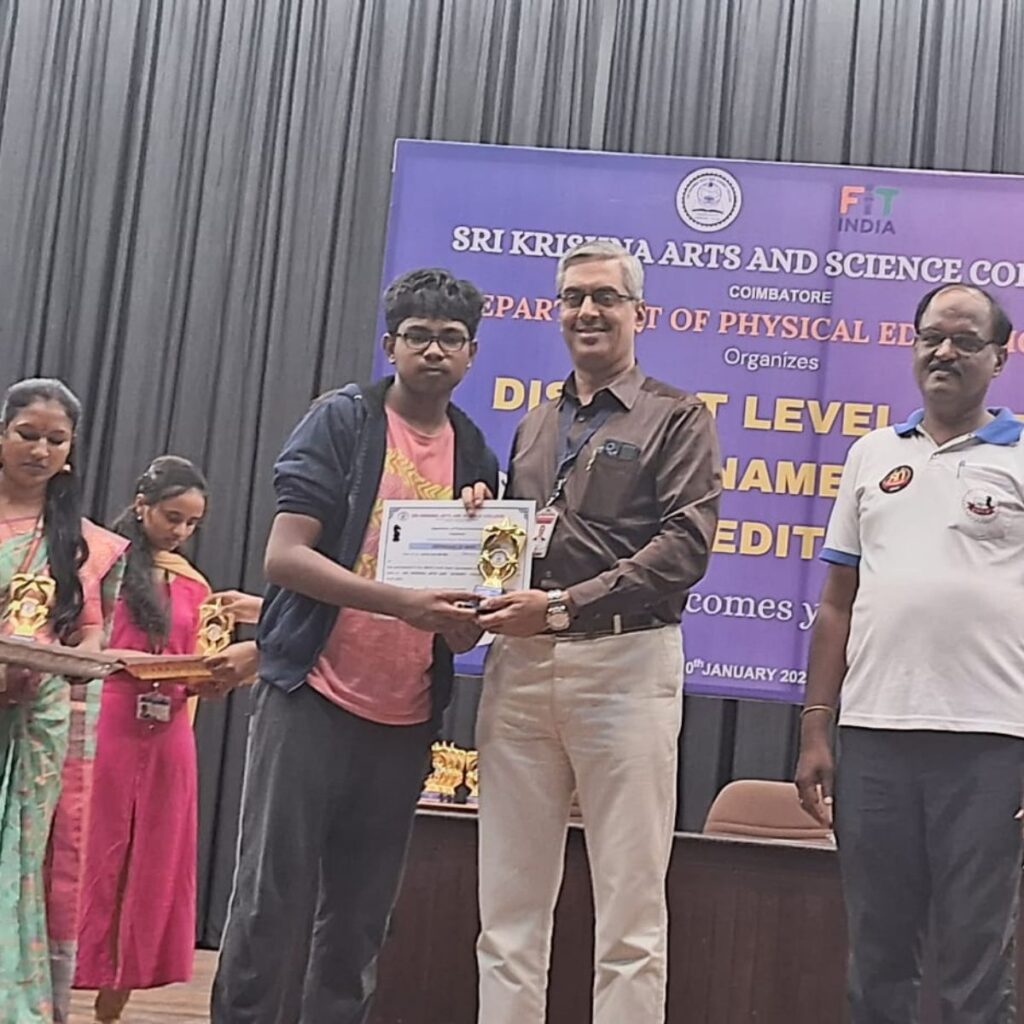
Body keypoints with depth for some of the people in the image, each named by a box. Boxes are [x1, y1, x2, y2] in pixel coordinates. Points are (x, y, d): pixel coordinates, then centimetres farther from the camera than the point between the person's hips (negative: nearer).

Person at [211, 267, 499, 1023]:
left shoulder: (476, 455, 10)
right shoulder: (342, 419, -4)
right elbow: (285, 556, -12)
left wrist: (467, 622, -7)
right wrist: (402, 602, -24)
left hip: (406, 716, 5)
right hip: (313, 697, -4)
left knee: (360, 915, 11)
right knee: (273, 898, -2)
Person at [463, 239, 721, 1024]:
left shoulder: (677, 419, 3)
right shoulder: (534, 426, 20)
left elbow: (684, 547, -10)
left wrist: (566, 605, -18)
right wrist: (479, 518, 0)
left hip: (625, 662, -5)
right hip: (520, 665, 5)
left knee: (631, 904, 1)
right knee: (510, 903, 8)